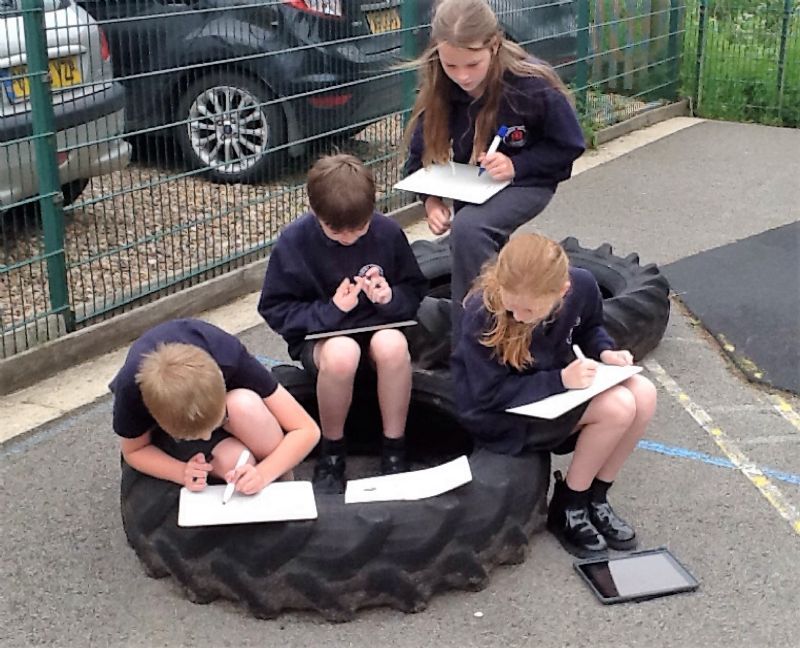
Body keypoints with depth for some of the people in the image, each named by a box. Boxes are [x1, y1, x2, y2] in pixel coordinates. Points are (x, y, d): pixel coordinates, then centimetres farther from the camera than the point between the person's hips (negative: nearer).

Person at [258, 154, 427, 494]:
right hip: (320, 336, -1)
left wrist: (391, 297, -20)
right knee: (342, 353, -39)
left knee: (392, 345, -36)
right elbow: (275, 310, -8)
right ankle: (331, 453, -13)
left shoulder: (388, 232, -8)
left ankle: (395, 450, -16)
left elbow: (414, 290, 4)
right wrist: (330, 310, -22)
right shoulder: (294, 242, -12)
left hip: (378, 327, 1)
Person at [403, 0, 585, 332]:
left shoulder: (533, 85, -27)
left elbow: (570, 145, -14)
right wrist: (431, 199, -21)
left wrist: (516, 165, -26)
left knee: (468, 228, -31)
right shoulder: (438, 88, -15)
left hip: (527, 182, -5)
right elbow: (421, 152, -5)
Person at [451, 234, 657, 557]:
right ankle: (567, 508, -3)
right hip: (501, 415, -6)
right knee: (617, 407, -23)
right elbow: (490, 395, -24)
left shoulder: (582, 286, -16)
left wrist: (605, 351, -12)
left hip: (560, 386, 7)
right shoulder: (482, 315, -31)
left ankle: (595, 498, 2)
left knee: (643, 394, -16)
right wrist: (560, 380, -30)